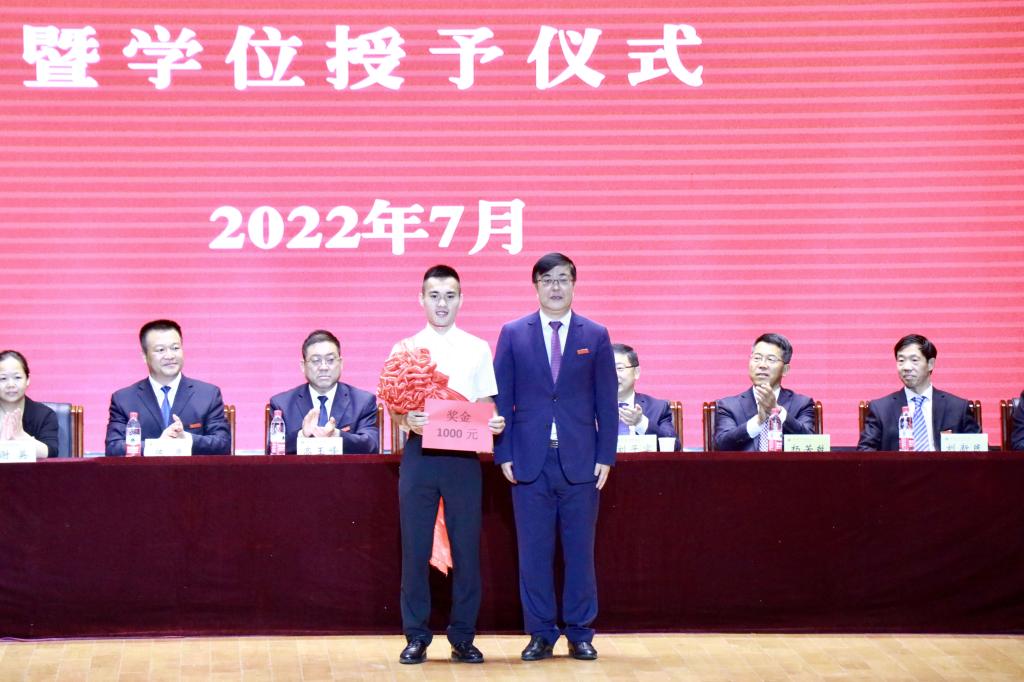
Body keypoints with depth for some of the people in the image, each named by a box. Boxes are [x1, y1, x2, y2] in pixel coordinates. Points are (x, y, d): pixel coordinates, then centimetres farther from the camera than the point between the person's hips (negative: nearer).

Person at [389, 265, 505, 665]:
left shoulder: (478, 349, 9)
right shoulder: (404, 350, 7)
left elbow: (487, 406, 10)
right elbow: (394, 409, 5)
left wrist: (494, 423, -11)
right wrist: (408, 420, -16)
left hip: (463, 456, 0)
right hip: (419, 454, 0)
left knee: (466, 548, 1)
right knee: (415, 548, 1)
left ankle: (463, 638, 10)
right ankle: (416, 637, 10)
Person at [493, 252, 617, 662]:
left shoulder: (595, 336, 6)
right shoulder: (513, 334, 5)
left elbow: (606, 402, 5)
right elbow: (501, 399, 5)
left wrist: (605, 457, -1)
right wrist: (503, 454, -2)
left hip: (580, 461, 0)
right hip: (530, 460, 0)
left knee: (579, 551, 4)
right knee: (533, 551, 3)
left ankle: (580, 633, 12)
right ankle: (541, 634, 11)